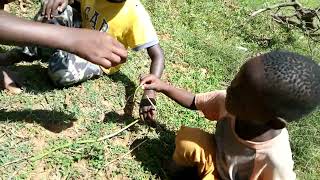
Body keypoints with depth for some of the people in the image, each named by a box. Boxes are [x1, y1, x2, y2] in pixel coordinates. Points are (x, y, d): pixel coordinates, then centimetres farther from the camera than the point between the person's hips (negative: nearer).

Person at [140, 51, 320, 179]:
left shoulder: (275, 162, -37)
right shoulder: (228, 101, -25)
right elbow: (193, 102, -9)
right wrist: (163, 87, -19)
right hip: (216, 156, 4)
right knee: (187, 139, -23)